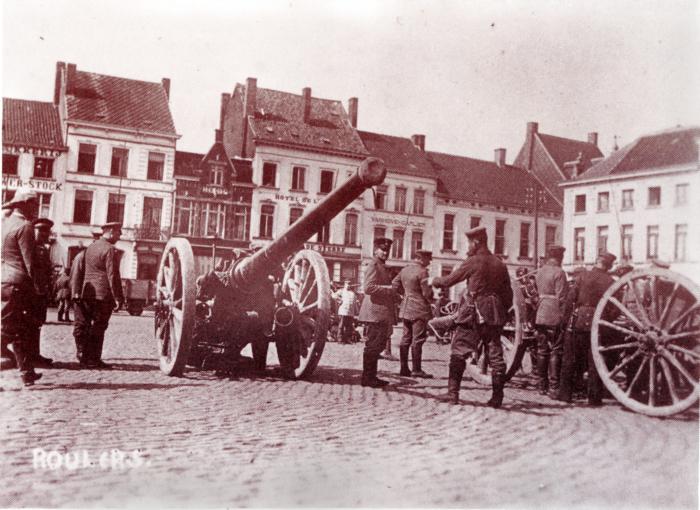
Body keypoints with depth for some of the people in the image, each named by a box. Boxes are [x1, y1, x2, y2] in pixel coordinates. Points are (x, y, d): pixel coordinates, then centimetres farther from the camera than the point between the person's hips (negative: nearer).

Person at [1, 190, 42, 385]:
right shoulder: (24, 226, -10)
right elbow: (29, 260, -14)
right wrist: (36, 283, -7)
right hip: (18, 283, -8)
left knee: (21, 329, 13)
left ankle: (27, 372, 20)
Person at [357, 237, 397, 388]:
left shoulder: (383, 267, 21)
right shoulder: (373, 265, -10)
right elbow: (368, 287, -22)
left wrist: (393, 292, 17)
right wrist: (388, 288, -20)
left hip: (383, 314, 10)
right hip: (376, 313, -10)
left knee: (377, 345, 13)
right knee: (373, 345, -6)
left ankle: (371, 376, 20)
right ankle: (367, 378, 0)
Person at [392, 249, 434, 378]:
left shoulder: (404, 270, 9)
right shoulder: (422, 272, -15)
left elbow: (395, 285, 14)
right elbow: (427, 292, -15)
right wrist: (431, 300, 4)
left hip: (405, 309, 8)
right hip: (419, 309, -8)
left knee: (406, 339, 11)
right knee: (417, 340, -3)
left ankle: (404, 368, 14)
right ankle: (416, 370, -1)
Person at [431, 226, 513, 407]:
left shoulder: (473, 262, -6)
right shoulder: (500, 264, 9)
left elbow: (450, 280, 1)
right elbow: (508, 294, 10)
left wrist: (435, 280, 19)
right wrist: (502, 312, 19)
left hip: (473, 314, -5)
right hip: (494, 315, 5)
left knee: (459, 352, 2)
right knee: (495, 355, 8)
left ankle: (453, 392, -1)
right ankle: (497, 396, 9)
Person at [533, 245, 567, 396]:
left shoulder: (540, 271, 11)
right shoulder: (559, 272, -11)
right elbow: (561, 297, -14)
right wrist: (563, 317, -11)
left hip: (540, 315, 7)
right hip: (554, 316, -7)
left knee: (542, 350, 12)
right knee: (555, 351, -2)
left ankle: (542, 385, 17)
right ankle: (554, 387, -2)